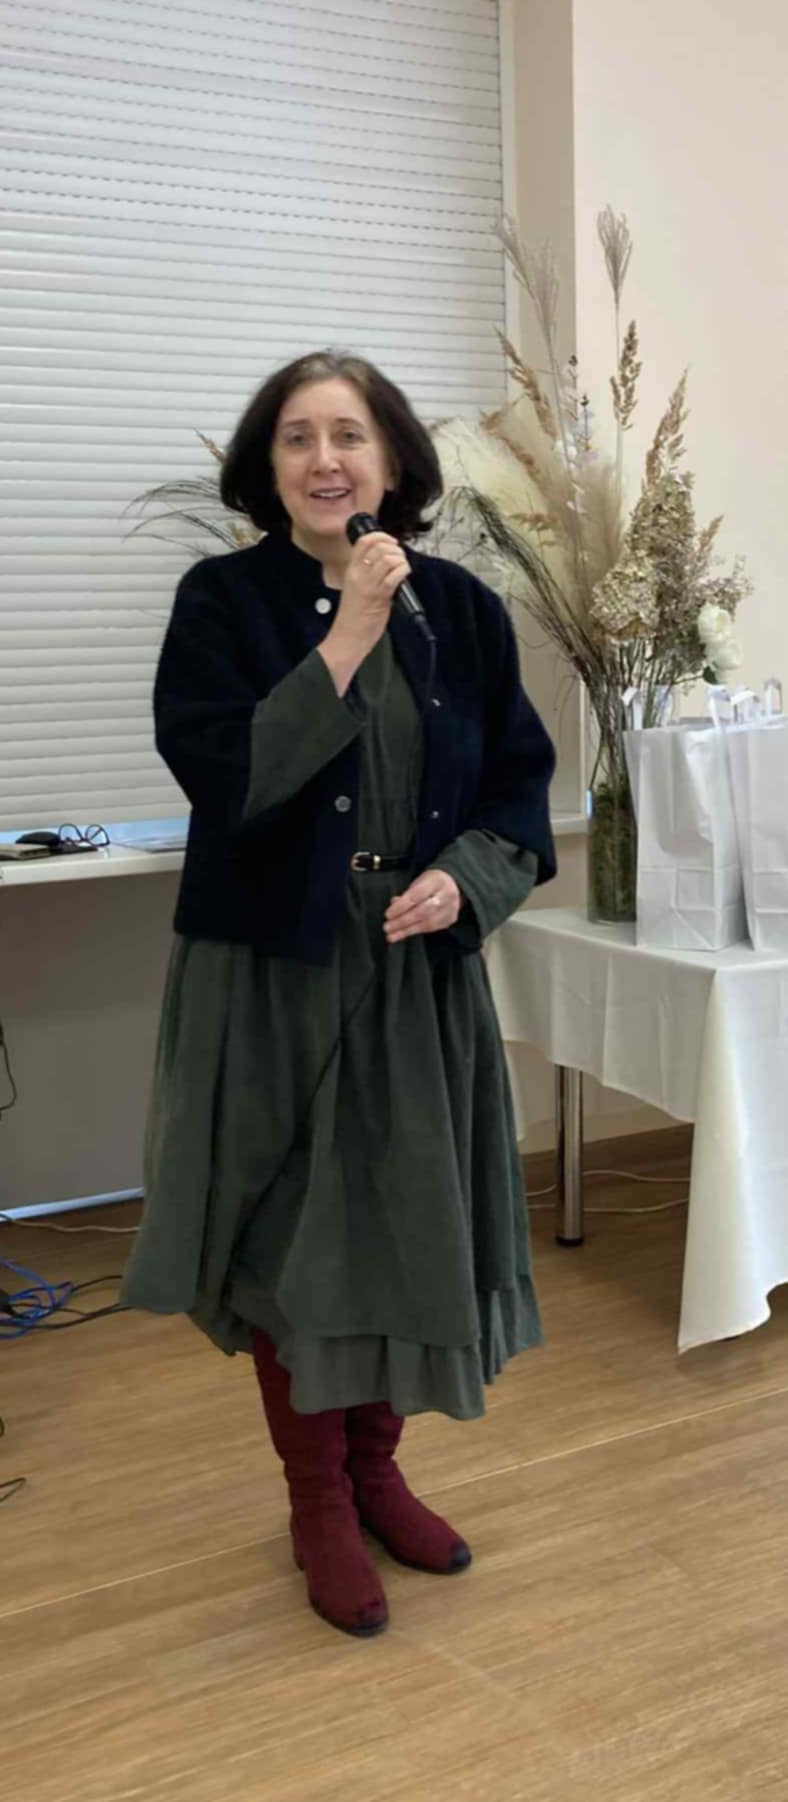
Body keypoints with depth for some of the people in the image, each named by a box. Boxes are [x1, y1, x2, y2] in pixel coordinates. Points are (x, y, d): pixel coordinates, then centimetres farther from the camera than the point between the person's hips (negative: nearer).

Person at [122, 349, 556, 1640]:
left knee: (406, 1225, 10)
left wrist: (463, 878, -12)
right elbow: (222, 775, -18)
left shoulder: (460, 607, 3)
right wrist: (346, 637, -21)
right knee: (291, 1240, 6)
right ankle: (318, 1506, 27)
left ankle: (375, 1470, 34)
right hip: (271, 973, -3)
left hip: (420, 975, 3)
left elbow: (521, 783, 7)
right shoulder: (223, 600, -5)